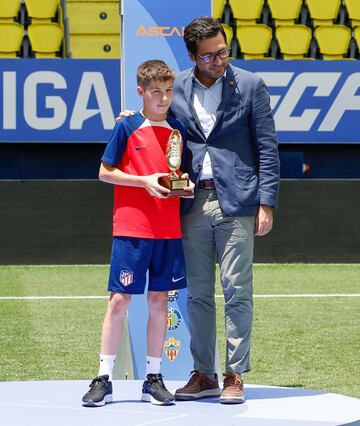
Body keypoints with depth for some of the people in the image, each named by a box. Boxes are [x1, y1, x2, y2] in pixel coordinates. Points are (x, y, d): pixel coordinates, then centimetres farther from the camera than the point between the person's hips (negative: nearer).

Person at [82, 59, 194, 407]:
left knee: (159, 300, 6)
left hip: (168, 231, 4)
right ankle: (104, 379, 2)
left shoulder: (178, 130, 10)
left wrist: (186, 185, -4)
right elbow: (105, 172, -2)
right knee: (119, 300, -4)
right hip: (130, 228, -4)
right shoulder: (127, 128, -3)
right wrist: (145, 181, -13)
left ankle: (153, 379, 13)